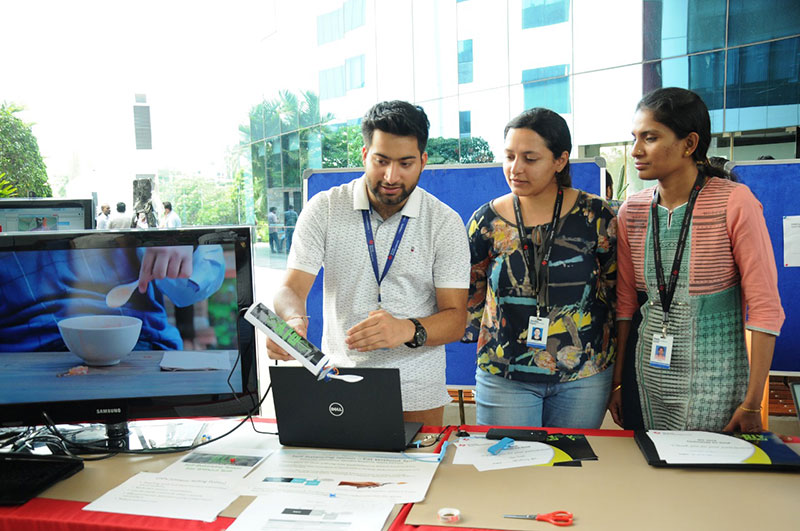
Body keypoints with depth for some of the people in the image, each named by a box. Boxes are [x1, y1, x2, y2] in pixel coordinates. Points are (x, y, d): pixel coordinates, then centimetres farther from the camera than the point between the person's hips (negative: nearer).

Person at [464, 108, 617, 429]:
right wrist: (482, 341, 5)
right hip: (504, 376, 0)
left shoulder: (596, 217, -4)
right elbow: (470, 296, 9)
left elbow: (617, 292, 4)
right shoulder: (487, 220, -3)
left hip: (584, 377, 0)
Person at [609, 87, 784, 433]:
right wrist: (617, 382, 6)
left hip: (715, 379, -3)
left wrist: (752, 403, -11)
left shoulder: (735, 203, -11)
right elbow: (625, 302, 7)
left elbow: (764, 307, -10)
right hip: (645, 375, 4)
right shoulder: (631, 211, 1)